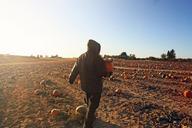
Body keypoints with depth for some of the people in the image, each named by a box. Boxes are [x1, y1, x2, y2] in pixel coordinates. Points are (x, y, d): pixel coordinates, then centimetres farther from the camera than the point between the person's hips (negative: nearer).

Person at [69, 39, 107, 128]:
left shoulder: (81, 57, 0)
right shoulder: (98, 59, -20)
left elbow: (74, 70, 8)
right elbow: (104, 73, -17)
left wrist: (71, 79, 22)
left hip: (85, 86, 7)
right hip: (95, 87, -7)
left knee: (89, 103, 28)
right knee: (92, 106, 6)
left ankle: (91, 117, 50)